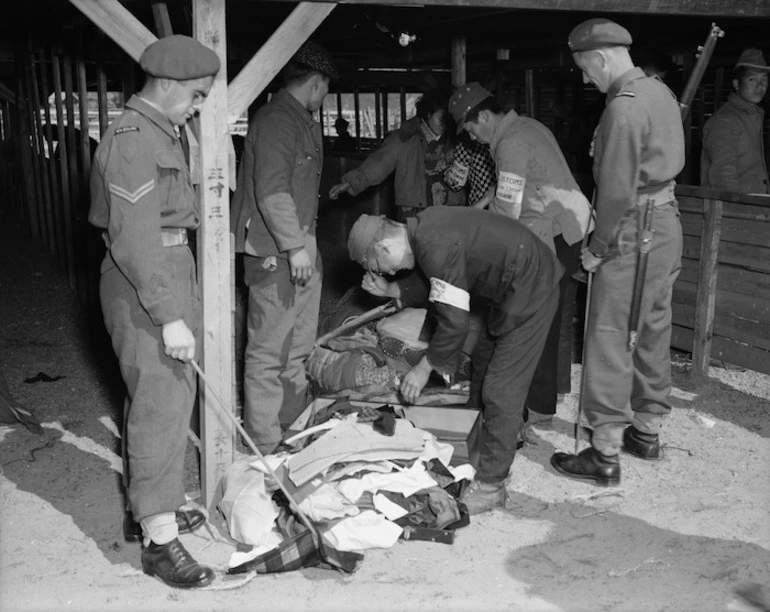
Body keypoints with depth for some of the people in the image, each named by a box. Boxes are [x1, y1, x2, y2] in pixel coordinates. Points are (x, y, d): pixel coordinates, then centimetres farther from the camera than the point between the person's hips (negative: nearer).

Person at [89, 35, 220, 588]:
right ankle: (160, 541, 2)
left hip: (171, 273, 10)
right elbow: (136, 239, -23)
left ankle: (147, 507, 31)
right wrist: (169, 316, -25)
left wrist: (184, 300, 20)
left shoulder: (161, 134, 15)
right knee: (160, 407, -6)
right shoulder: (134, 140, -17)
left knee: (167, 398, 17)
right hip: (145, 288, -10)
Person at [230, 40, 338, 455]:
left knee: (298, 346, 18)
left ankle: (295, 425, 30)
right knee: (269, 351, -4)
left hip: (300, 247, 11)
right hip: (275, 252, -11)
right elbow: (272, 191, -23)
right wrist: (294, 246, -23)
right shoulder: (277, 120, -15)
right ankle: (263, 447, 4)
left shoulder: (303, 121, 19)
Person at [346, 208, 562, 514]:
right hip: (508, 288, 10)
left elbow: (455, 321, -25)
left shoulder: (437, 247, -29)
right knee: (483, 363, 22)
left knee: (500, 389, -6)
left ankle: (490, 485, 4)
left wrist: (424, 368, -15)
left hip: (530, 291, -10)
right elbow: (431, 284, 17)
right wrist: (389, 290, 7)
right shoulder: (422, 228, 1)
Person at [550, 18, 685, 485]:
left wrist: (598, 248, -11)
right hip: (668, 222, 10)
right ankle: (647, 432, 30)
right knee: (655, 329, 16)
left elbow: (617, 192, -22)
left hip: (634, 232, -9)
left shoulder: (623, 107, -19)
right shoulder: (660, 91, 10)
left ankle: (606, 454, 2)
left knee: (609, 340, -3)